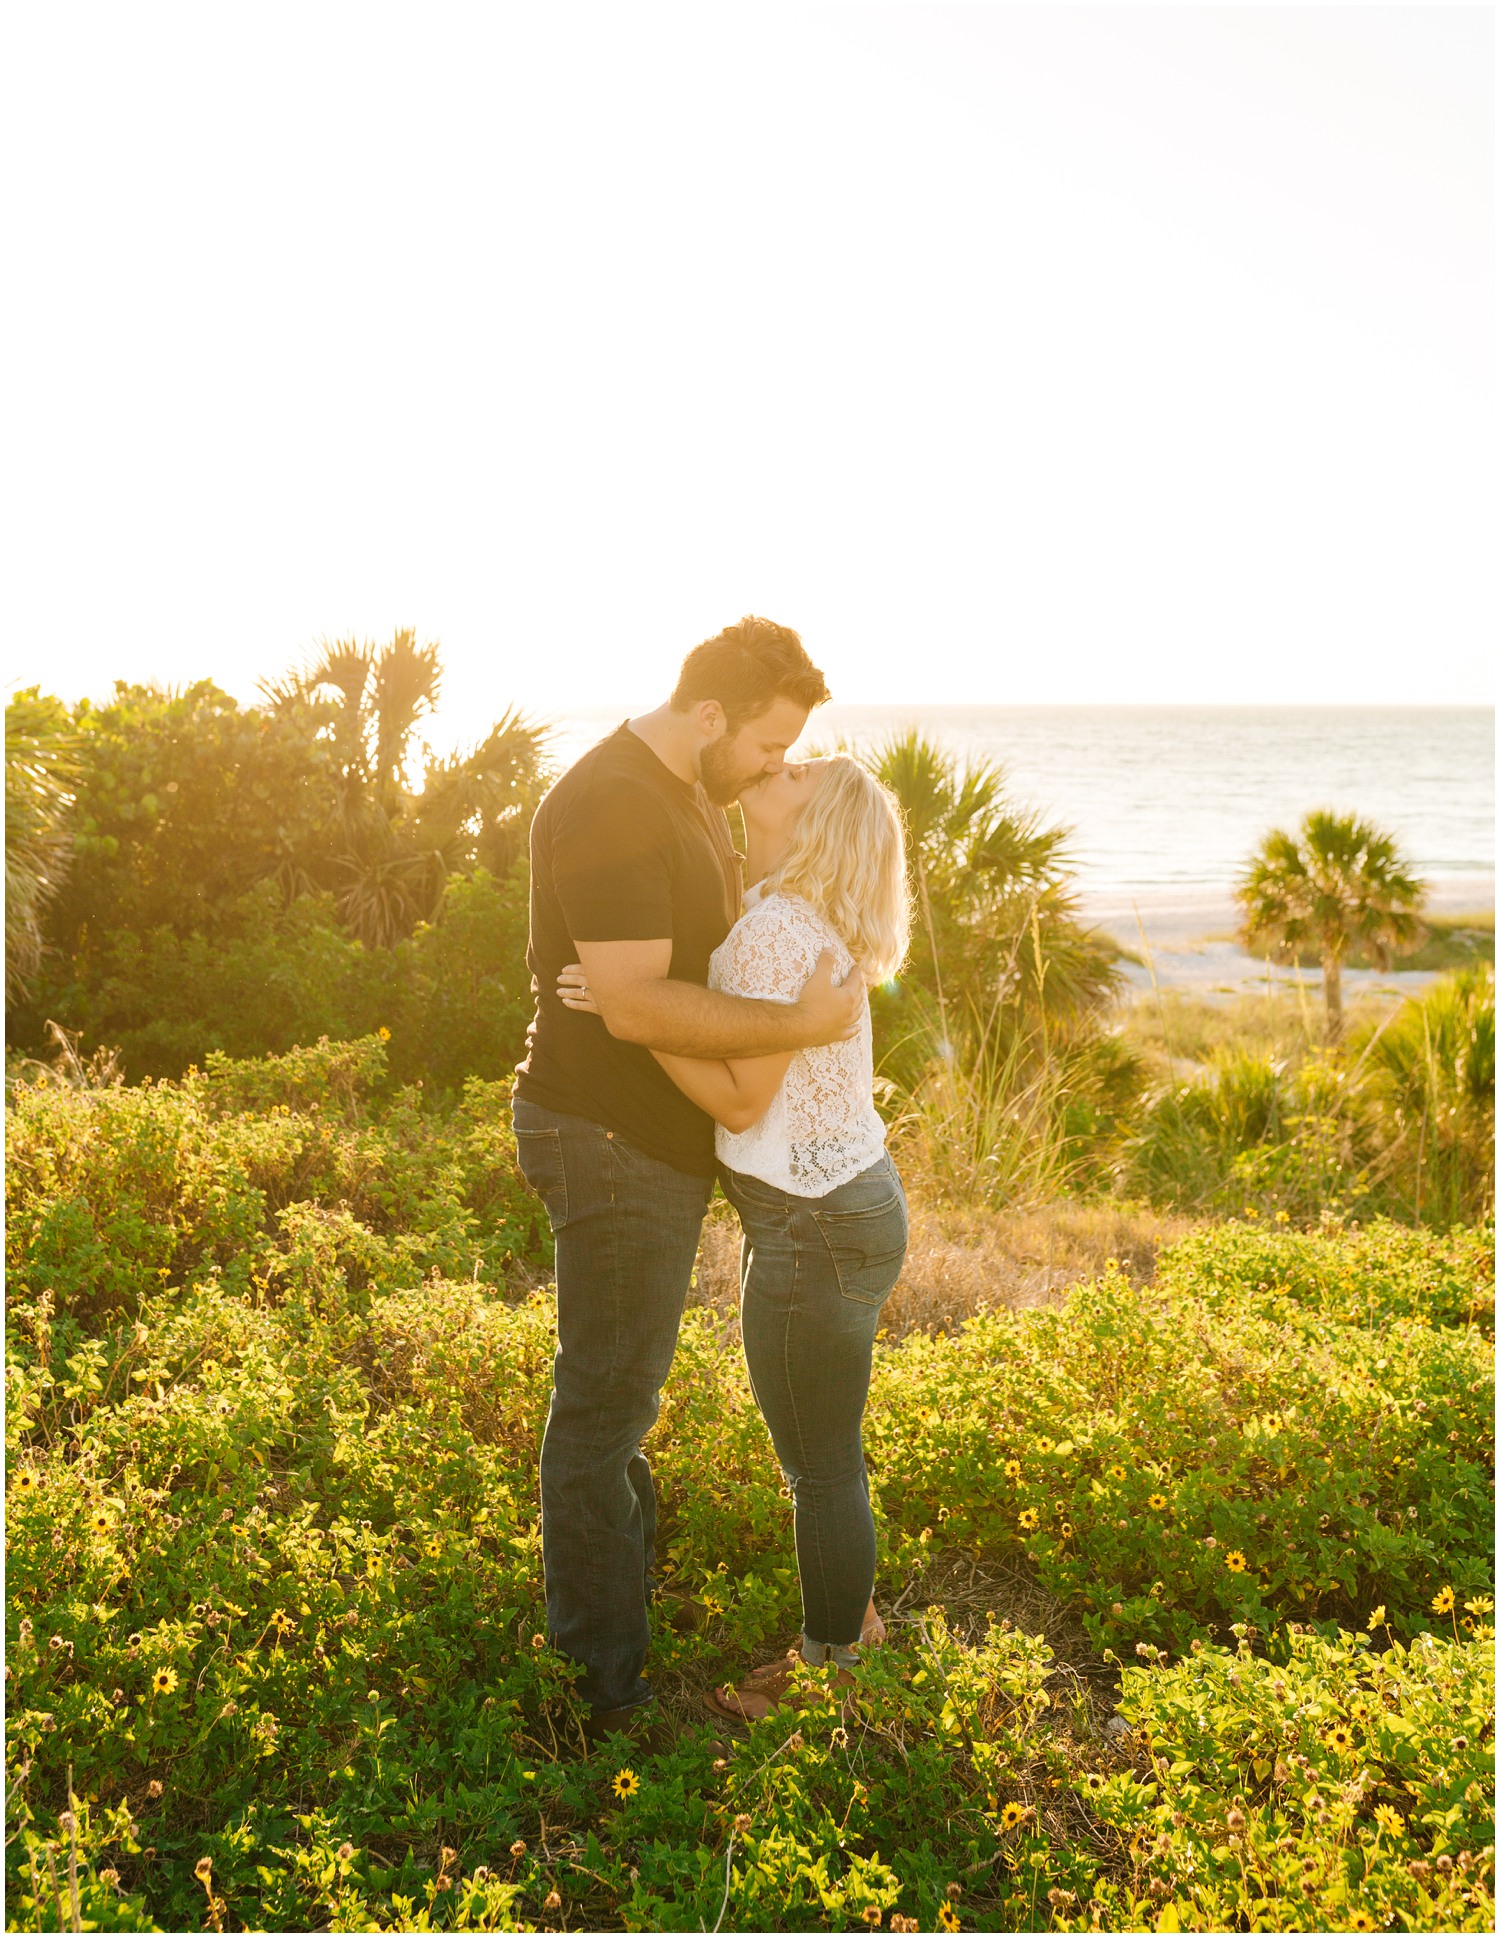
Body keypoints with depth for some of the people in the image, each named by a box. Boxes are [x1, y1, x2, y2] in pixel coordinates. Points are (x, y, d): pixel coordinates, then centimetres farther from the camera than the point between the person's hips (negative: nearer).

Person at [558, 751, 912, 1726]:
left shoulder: (776, 931, -22)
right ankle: (853, 1619, 42)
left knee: (820, 1462, 7)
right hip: (847, 1200, 10)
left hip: (816, 1226, -10)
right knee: (826, 1445, 24)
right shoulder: (801, 917, 9)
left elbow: (741, 1099, -20)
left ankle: (831, 1666, 25)